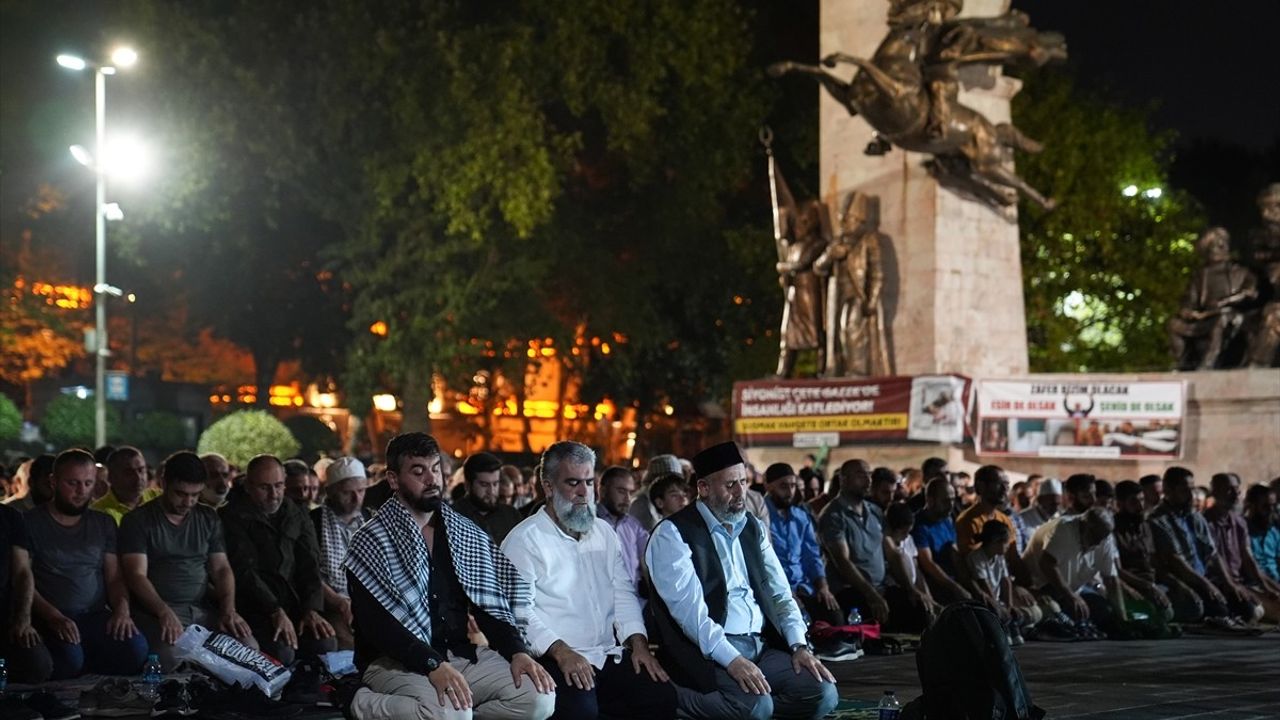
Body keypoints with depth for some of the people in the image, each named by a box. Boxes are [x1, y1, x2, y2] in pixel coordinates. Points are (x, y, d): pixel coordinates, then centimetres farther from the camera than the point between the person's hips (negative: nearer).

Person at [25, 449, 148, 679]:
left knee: (136, 649, -26)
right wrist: (53, 617, -21)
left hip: (96, 616, 4)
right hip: (49, 619, -4)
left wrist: (122, 609, -9)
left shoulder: (104, 524, 17)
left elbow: (114, 577, 13)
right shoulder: (30, 523, 3)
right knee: (69, 659, -36)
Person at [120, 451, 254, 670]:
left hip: (203, 610, 5)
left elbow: (221, 569, 14)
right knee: (170, 661, -36)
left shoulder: (208, 519, 17)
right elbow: (137, 575, -8)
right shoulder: (138, 521, 2)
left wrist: (229, 610, -5)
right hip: (157, 611, -4)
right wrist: (164, 613, -25)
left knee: (248, 648, -22)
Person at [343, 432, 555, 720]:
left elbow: (489, 606, 10)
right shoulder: (370, 543, -5)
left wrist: (517, 652, -10)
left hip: (461, 655, 5)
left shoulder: (469, 535, 13)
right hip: (396, 662, -5)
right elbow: (375, 623, -15)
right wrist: (433, 665, -28)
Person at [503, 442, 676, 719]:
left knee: (662, 696, -16)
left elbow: (623, 593, 17)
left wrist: (638, 642, 0)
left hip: (609, 655, 6)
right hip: (554, 659, -6)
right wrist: (561, 652, -23)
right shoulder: (525, 540, -3)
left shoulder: (604, 532, 19)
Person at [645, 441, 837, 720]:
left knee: (823, 693, -13)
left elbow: (779, 593, 15)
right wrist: (732, 659, -27)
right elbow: (688, 608, -18)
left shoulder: (752, 527, 16)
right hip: (708, 652, -7)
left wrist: (799, 645, -2)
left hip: (762, 645, 7)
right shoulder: (672, 534, -7)